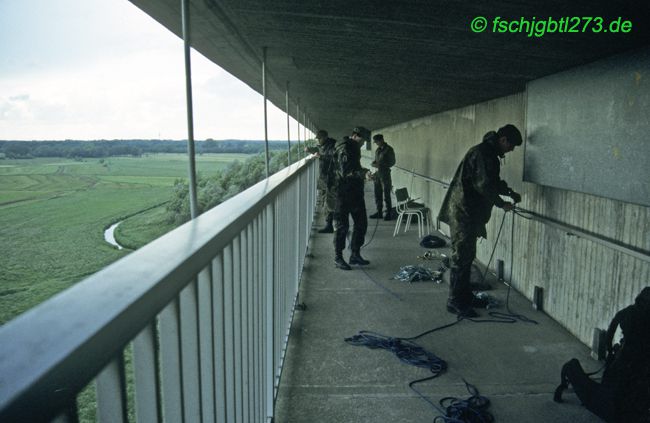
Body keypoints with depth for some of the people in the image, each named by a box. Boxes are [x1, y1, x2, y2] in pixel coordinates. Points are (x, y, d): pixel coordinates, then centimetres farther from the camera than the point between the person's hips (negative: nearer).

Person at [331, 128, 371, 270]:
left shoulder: (354, 148, 15)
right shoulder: (344, 150, -15)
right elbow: (345, 172, -25)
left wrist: (363, 171, 10)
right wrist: (363, 173, -28)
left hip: (356, 192, 10)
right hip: (344, 193, -10)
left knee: (361, 223, 11)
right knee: (342, 225, -2)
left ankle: (355, 254, 21)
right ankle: (338, 258, 9)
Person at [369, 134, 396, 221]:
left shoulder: (389, 149, -5)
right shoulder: (377, 150, 15)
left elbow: (392, 162, -8)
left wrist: (381, 165, -17)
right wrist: (374, 164, -1)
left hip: (385, 173, -7)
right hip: (377, 174, 7)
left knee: (386, 195, -6)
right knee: (377, 194, 8)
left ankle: (389, 213, 0)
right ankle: (379, 212, 16)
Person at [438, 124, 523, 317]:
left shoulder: (488, 152, 17)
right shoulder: (483, 153, -17)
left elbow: (493, 182, 27)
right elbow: (484, 185, -22)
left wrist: (511, 193, 15)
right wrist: (502, 204, -10)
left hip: (470, 212, 11)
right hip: (463, 212, -11)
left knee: (467, 256, 16)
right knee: (461, 257, -4)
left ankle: (465, 296, 26)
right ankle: (455, 302, 4)